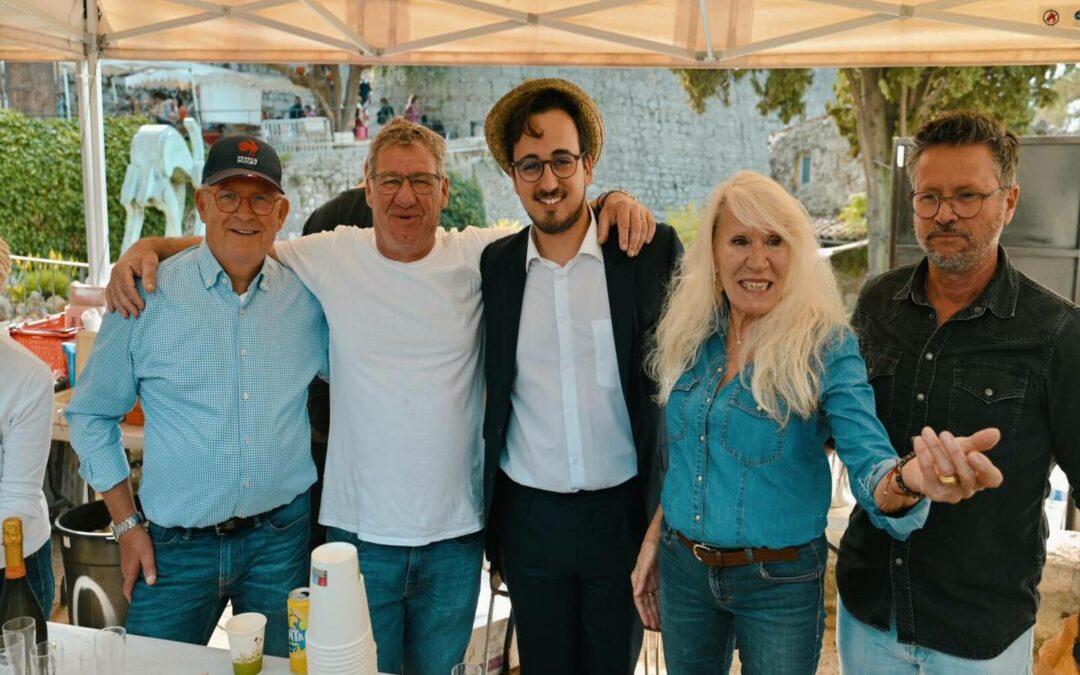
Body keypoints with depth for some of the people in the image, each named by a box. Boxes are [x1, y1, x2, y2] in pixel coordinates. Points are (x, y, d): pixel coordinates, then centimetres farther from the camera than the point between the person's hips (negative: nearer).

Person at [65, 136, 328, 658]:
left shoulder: (304, 296, -2)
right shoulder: (146, 295, -7)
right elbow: (91, 416, 3)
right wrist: (126, 525, 1)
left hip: (282, 537, 2)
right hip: (176, 546, -1)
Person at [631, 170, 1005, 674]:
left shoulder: (826, 348, -14)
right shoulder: (691, 337, -2)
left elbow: (869, 465, -24)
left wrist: (908, 478, -46)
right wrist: (654, 537, 8)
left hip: (779, 582, -3)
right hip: (683, 569, 4)